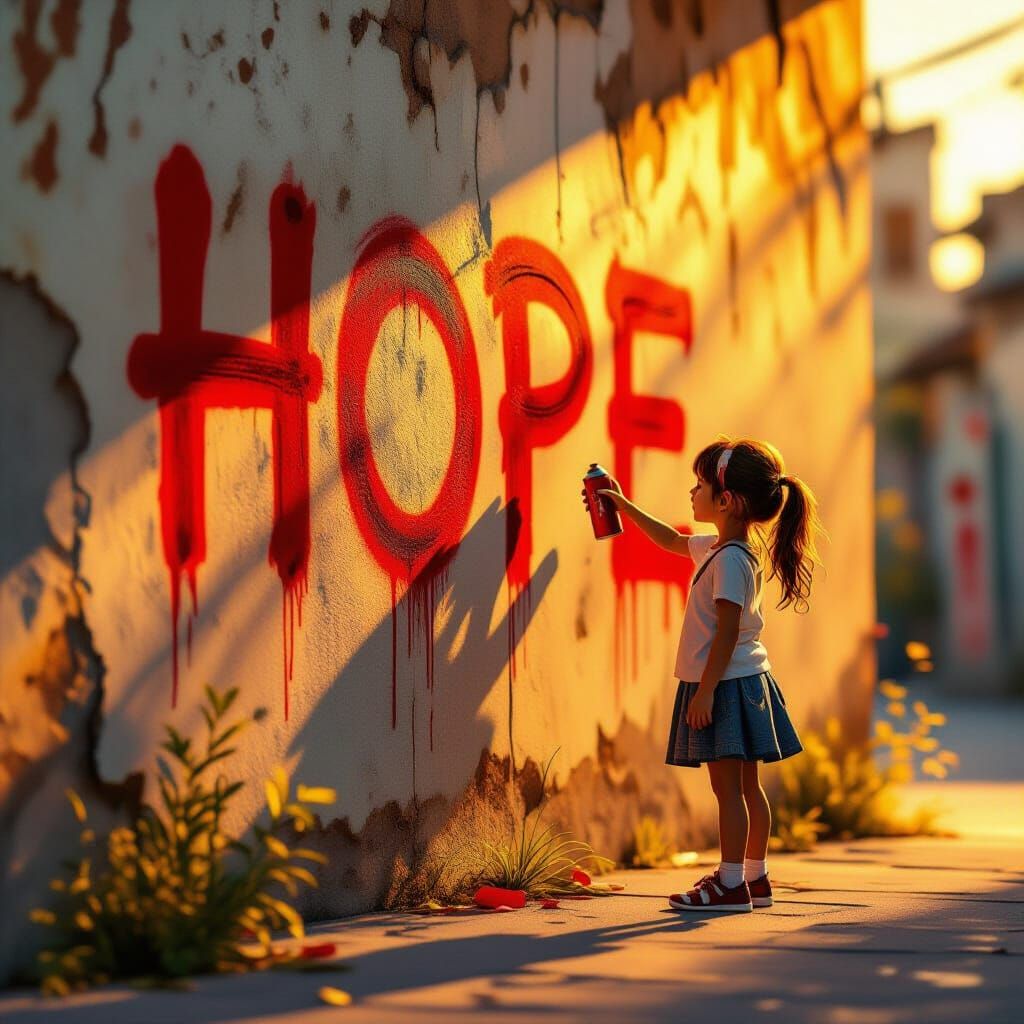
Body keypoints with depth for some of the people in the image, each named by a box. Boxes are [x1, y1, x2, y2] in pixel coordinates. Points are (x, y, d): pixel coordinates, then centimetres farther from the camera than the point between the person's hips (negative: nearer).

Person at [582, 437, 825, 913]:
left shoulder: (730, 558, -19)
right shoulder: (716, 547, 11)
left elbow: (728, 630, -23)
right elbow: (671, 540, 31)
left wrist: (706, 690, -23)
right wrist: (626, 506, 31)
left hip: (727, 683, -10)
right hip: (743, 680, 10)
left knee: (727, 785, -7)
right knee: (746, 784, 13)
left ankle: (731, 884, -5)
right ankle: (755, 878, 20)